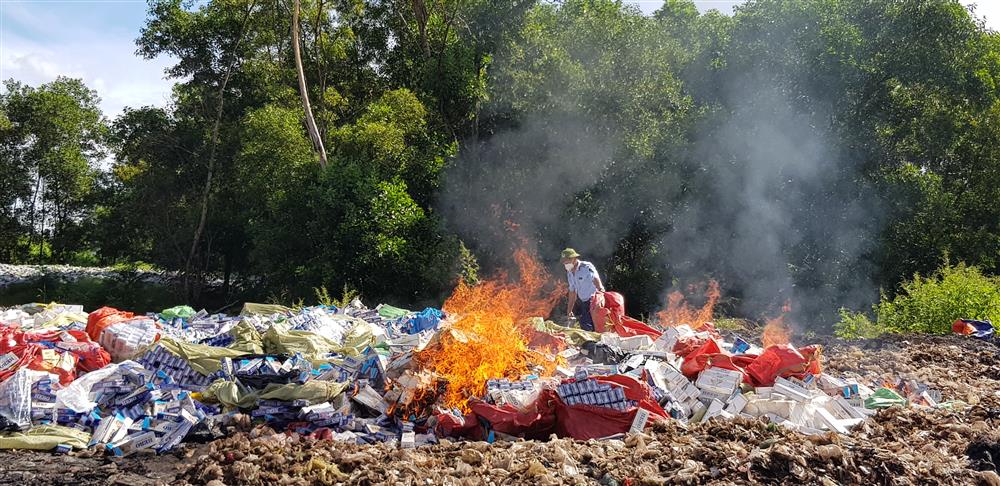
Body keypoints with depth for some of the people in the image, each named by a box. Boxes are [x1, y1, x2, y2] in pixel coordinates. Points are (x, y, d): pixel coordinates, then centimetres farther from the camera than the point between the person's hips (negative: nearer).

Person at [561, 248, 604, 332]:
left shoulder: (586, 267, -15)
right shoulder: (569, 273, 10)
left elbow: (596, 279, -33)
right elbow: (572, 292, 19)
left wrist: (600, 290, -51)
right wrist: (569, 310, 21)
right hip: (583, 302, 8)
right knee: (583, 326, 8)